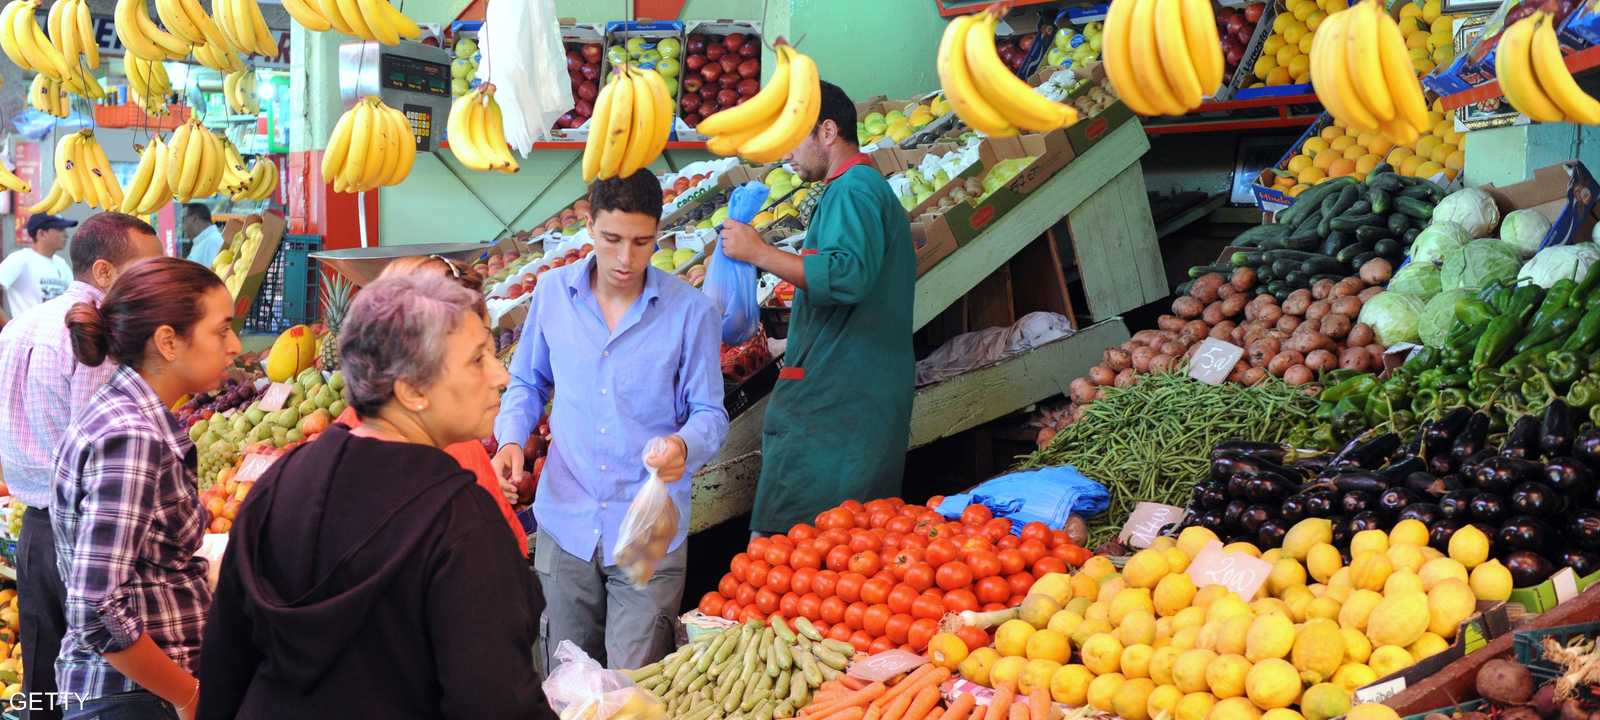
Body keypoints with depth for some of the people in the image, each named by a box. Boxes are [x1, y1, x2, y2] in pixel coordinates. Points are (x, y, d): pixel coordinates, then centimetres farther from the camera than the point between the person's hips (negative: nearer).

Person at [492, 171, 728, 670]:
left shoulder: (690, 311, -9)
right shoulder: (553, 293, 0)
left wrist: (684, 446, -25)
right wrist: (511, 440, -3)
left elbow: (709, 412, -3)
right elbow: (528, 382, 15)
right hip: (565, 521, 3)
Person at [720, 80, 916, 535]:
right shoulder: (875, 189, 23)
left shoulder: (853, 190, -11)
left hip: (832, 404, -11)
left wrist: (758, 253, -21)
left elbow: (847, 276, -27)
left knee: (779, 539, -11)